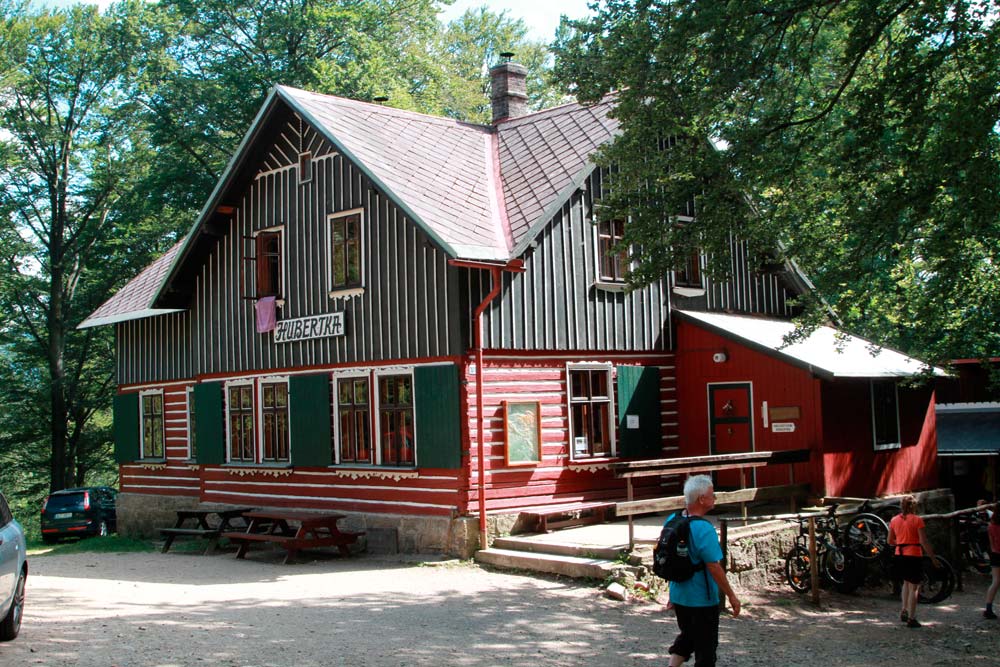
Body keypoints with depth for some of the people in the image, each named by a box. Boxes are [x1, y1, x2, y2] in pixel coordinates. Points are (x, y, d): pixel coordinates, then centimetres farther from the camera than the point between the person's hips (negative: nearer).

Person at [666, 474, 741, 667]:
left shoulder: (672, 520, 0)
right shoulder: (704, 529, -25)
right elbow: (714, 567, -24)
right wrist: (731, 596, -13)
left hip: (678, 596, 7)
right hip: (702, 600, -7)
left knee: (687, 636, 25)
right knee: (706, 645, 9)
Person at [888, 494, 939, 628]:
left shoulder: (894, 520, 5)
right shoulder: (917, 520, -9)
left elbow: (890, 541, 11)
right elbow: (924, 542, -11)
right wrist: (933, 558, -4)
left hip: (899, 555, 5)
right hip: (913, 555, -5)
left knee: (907, 582, 26)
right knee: (914, 587, 5)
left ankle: (904, 611, 18)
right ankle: (911, 619, 7)